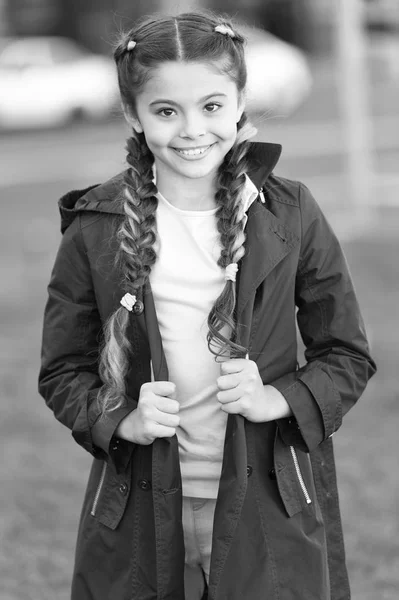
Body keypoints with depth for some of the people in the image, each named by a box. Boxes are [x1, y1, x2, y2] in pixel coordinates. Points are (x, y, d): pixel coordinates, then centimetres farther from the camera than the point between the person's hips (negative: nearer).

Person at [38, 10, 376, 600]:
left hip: (274, 514, 0)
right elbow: (63, 370, 6)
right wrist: (122, 421, -11)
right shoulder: (96, 229, -2)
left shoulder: (291, 214, -1)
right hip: (141, 521, 0)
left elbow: (348, 356, 5)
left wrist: (277, 399, -11)